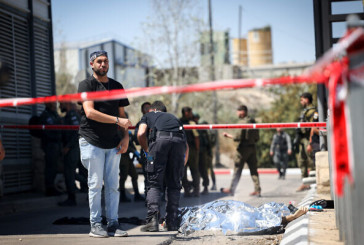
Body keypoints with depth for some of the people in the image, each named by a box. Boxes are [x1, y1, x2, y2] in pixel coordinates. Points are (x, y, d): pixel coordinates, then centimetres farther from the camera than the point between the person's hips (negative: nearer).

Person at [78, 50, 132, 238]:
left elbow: (122, 114, 19)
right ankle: (95, 224, 2)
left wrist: (125, 137, 3)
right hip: (92, 142, -4)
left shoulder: (117, 86, 16)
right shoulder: (86, 85, -1)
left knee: (113, 185, 2)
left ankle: (113, 224, 6)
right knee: (95, 184, -4)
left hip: (113, 143, 5)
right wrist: (117, 120, -21)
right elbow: (90, 112, -15)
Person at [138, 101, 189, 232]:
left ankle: (152, 219, -13)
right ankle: (172, 223, 10)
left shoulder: (148, 115, 31)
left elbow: (141, 134, 8)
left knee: (154, 183, 2)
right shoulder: (174, 118, 40)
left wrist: (147, 152, 21)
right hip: (179, 141, 3)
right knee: (174, 185, 13)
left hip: (160, 138, -3)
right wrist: (181, 167, 34)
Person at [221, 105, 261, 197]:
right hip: (252, 147, 7)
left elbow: (239, 137, -17)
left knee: (237, 169, 2)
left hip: (243, 148, -7)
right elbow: (257, 138, 12)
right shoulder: (253, 121, 10)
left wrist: (228, 135, -5)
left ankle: (231, 189, 10)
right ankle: (257, 190, 2)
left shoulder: (243, 122, -15)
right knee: (253, 169, 6)